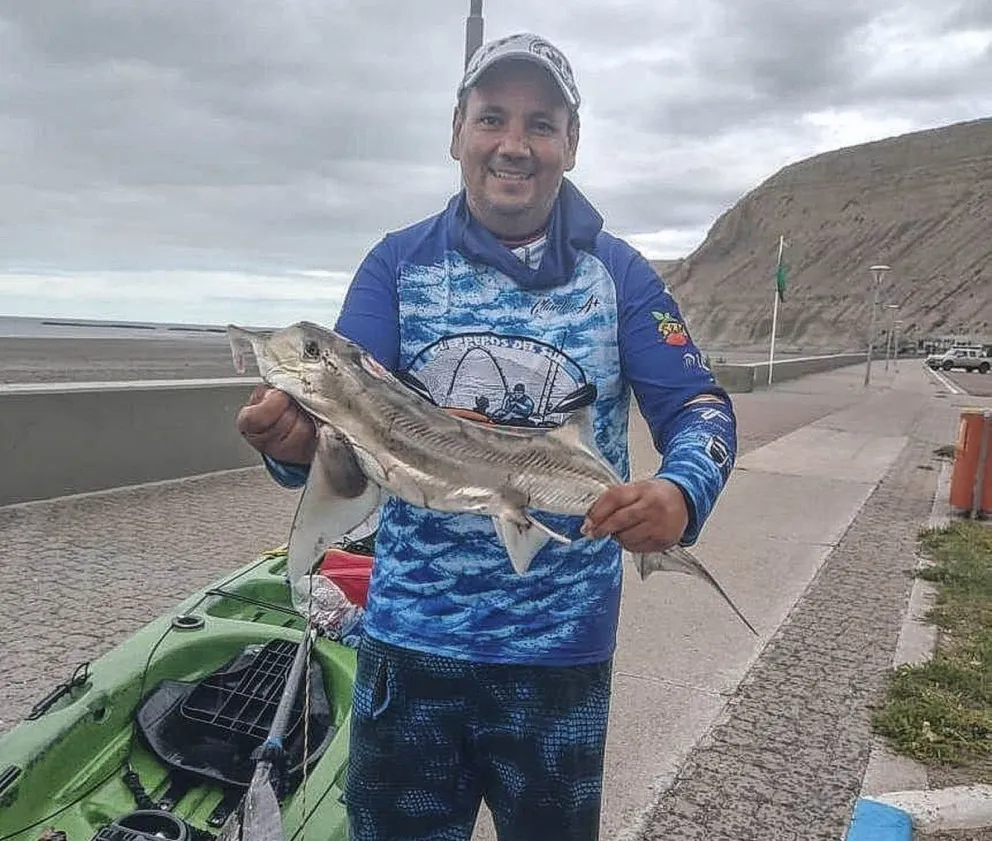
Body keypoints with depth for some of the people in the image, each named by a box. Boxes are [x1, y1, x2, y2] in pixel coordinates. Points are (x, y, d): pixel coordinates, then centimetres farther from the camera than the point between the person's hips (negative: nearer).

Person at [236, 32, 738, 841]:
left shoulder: (620, 274, -1)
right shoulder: (398, 262, -1)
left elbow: (698, 406, -6)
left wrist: (679, 492, -28)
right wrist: (299, 438, -32)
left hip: (561, 642, 0)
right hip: (409, 631, 1)